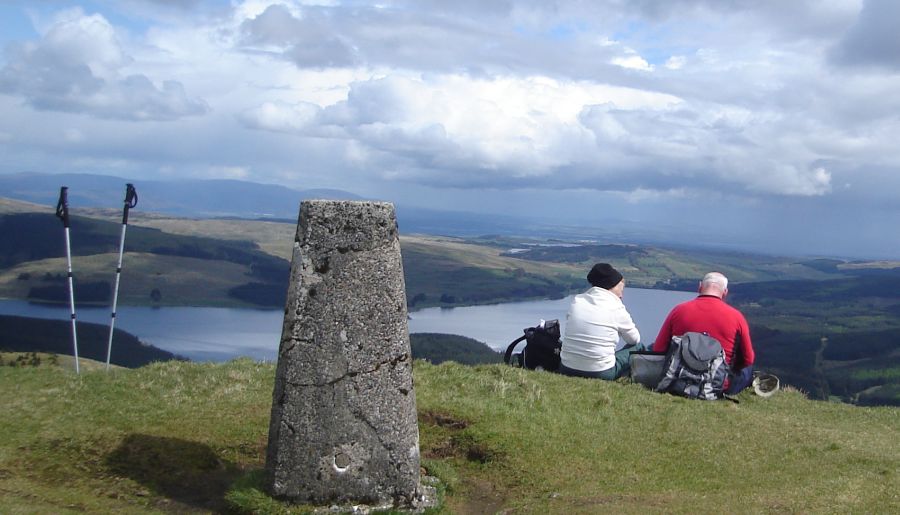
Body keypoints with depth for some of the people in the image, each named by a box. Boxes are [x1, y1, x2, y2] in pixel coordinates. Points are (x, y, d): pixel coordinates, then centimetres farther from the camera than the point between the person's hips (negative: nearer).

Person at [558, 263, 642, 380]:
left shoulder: (577, 300, 4)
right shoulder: (616, 308, -7)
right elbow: (635, 339, 7)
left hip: (567, 370, 5)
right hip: (601, 374, -5)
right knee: (637, 347, 14)